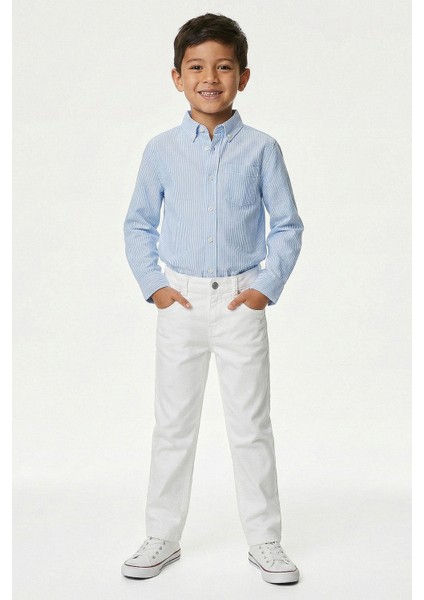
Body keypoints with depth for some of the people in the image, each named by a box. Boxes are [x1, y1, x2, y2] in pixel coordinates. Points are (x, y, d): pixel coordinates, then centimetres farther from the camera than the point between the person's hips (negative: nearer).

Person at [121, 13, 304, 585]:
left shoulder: (261, 148, -2)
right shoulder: (161, 150, 1)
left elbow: (288, 225, 2)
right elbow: (139, 225, 8)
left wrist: (267, 287, -7)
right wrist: (153, 285, -3)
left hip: (241, 301, -1)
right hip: (180, 301, 1)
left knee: (251, 425, 6)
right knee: (173, 423, 10)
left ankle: (264, 539, 20)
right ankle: (162, 536, 24)